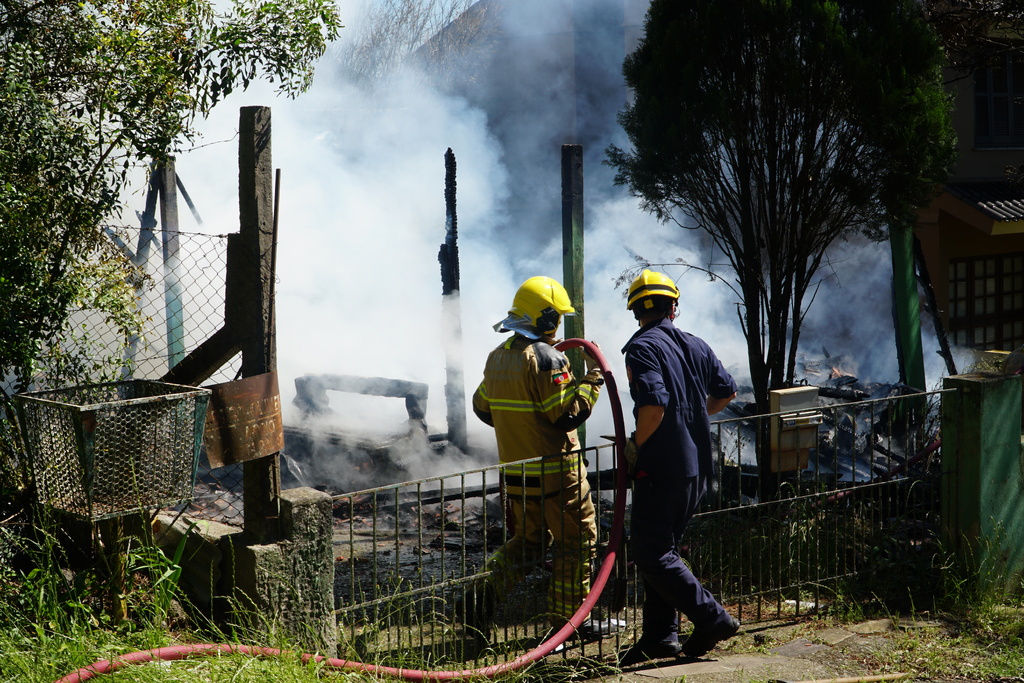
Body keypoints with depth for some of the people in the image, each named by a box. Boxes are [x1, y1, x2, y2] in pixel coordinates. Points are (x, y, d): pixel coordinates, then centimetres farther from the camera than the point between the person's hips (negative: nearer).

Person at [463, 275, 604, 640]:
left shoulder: (497, 357, 7)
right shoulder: (546, 358, -18)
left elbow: (482, 407, 16)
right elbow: (568, 414, -21)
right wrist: (593, 378, -13)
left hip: (515, 471, 8)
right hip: (556, 473, -8)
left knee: (526, 541, 20)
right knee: (576, 541, 7)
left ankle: (482, 595, 1)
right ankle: (566, 618, 9)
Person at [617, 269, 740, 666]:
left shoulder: (643, 348, -13)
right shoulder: (695, 346, 10)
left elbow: (654, 403, -25)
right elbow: (726, 392, 17)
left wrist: (636, 445, -11)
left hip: (661, 468, -8)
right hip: (697, 468, 8)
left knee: (650, 553, -2)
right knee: (662, 549, 15)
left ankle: (711, 618, -6)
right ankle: (660, 635, 15)